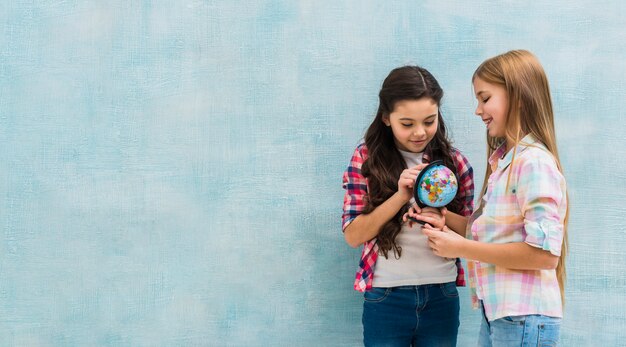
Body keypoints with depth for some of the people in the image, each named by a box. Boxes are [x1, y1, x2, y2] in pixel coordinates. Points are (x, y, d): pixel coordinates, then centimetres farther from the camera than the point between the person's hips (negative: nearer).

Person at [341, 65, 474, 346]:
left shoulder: (454, 161, 2)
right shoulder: (367, 157, -4)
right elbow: (353, 236, -8)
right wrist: (400, 197, -20)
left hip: (442, 297, 2)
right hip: (386, 298, -2)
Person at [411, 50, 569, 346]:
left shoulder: (534, 163, -15)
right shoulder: (503, 160, 12)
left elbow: (545, 252, -22)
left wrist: (462, 248, -17)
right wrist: (447, 220, 2)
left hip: (524, 320, -8)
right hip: (495, 314, 8)